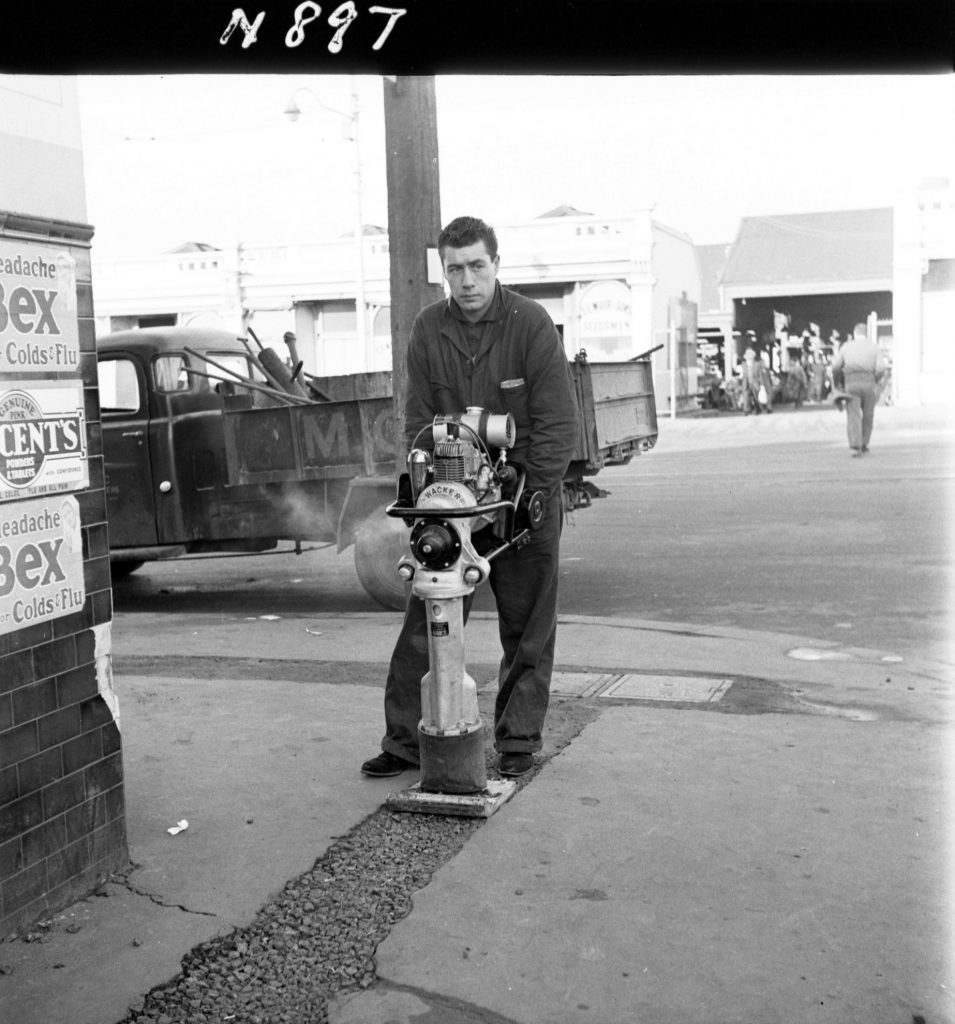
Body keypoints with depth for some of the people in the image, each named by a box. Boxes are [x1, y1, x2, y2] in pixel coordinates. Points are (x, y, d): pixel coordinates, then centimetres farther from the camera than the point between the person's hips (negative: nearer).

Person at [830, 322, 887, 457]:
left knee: (853, 416, -5)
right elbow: (881, 368, -5)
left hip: (851, 385, 0)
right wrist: (877, 380, 12)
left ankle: (855, 447, -19)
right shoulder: (873, 347, 6)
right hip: (869, 384, 1)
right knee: (867, 415, 17)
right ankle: (864, 444, 24)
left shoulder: (846, 347, 8)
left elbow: (835, 366, 2)